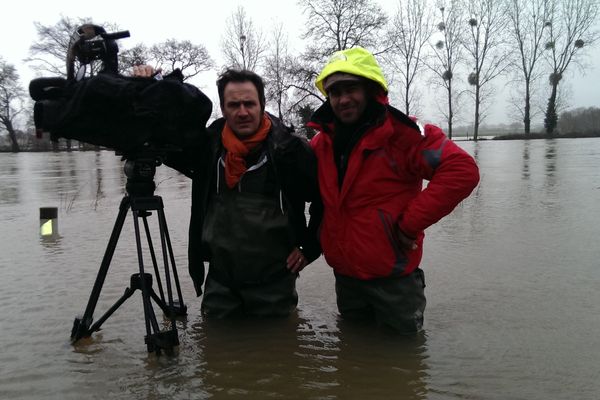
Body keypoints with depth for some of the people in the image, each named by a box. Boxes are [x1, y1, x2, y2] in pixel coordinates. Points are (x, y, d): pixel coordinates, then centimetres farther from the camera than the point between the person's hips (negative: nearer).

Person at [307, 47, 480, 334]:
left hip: (392, 278, -5)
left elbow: (462, 170, -27)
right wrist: (319, 237, 6)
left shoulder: (401, 133, -17)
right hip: (344, 275, 6)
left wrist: (410, 224, -25)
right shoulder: (321, 142, 2)